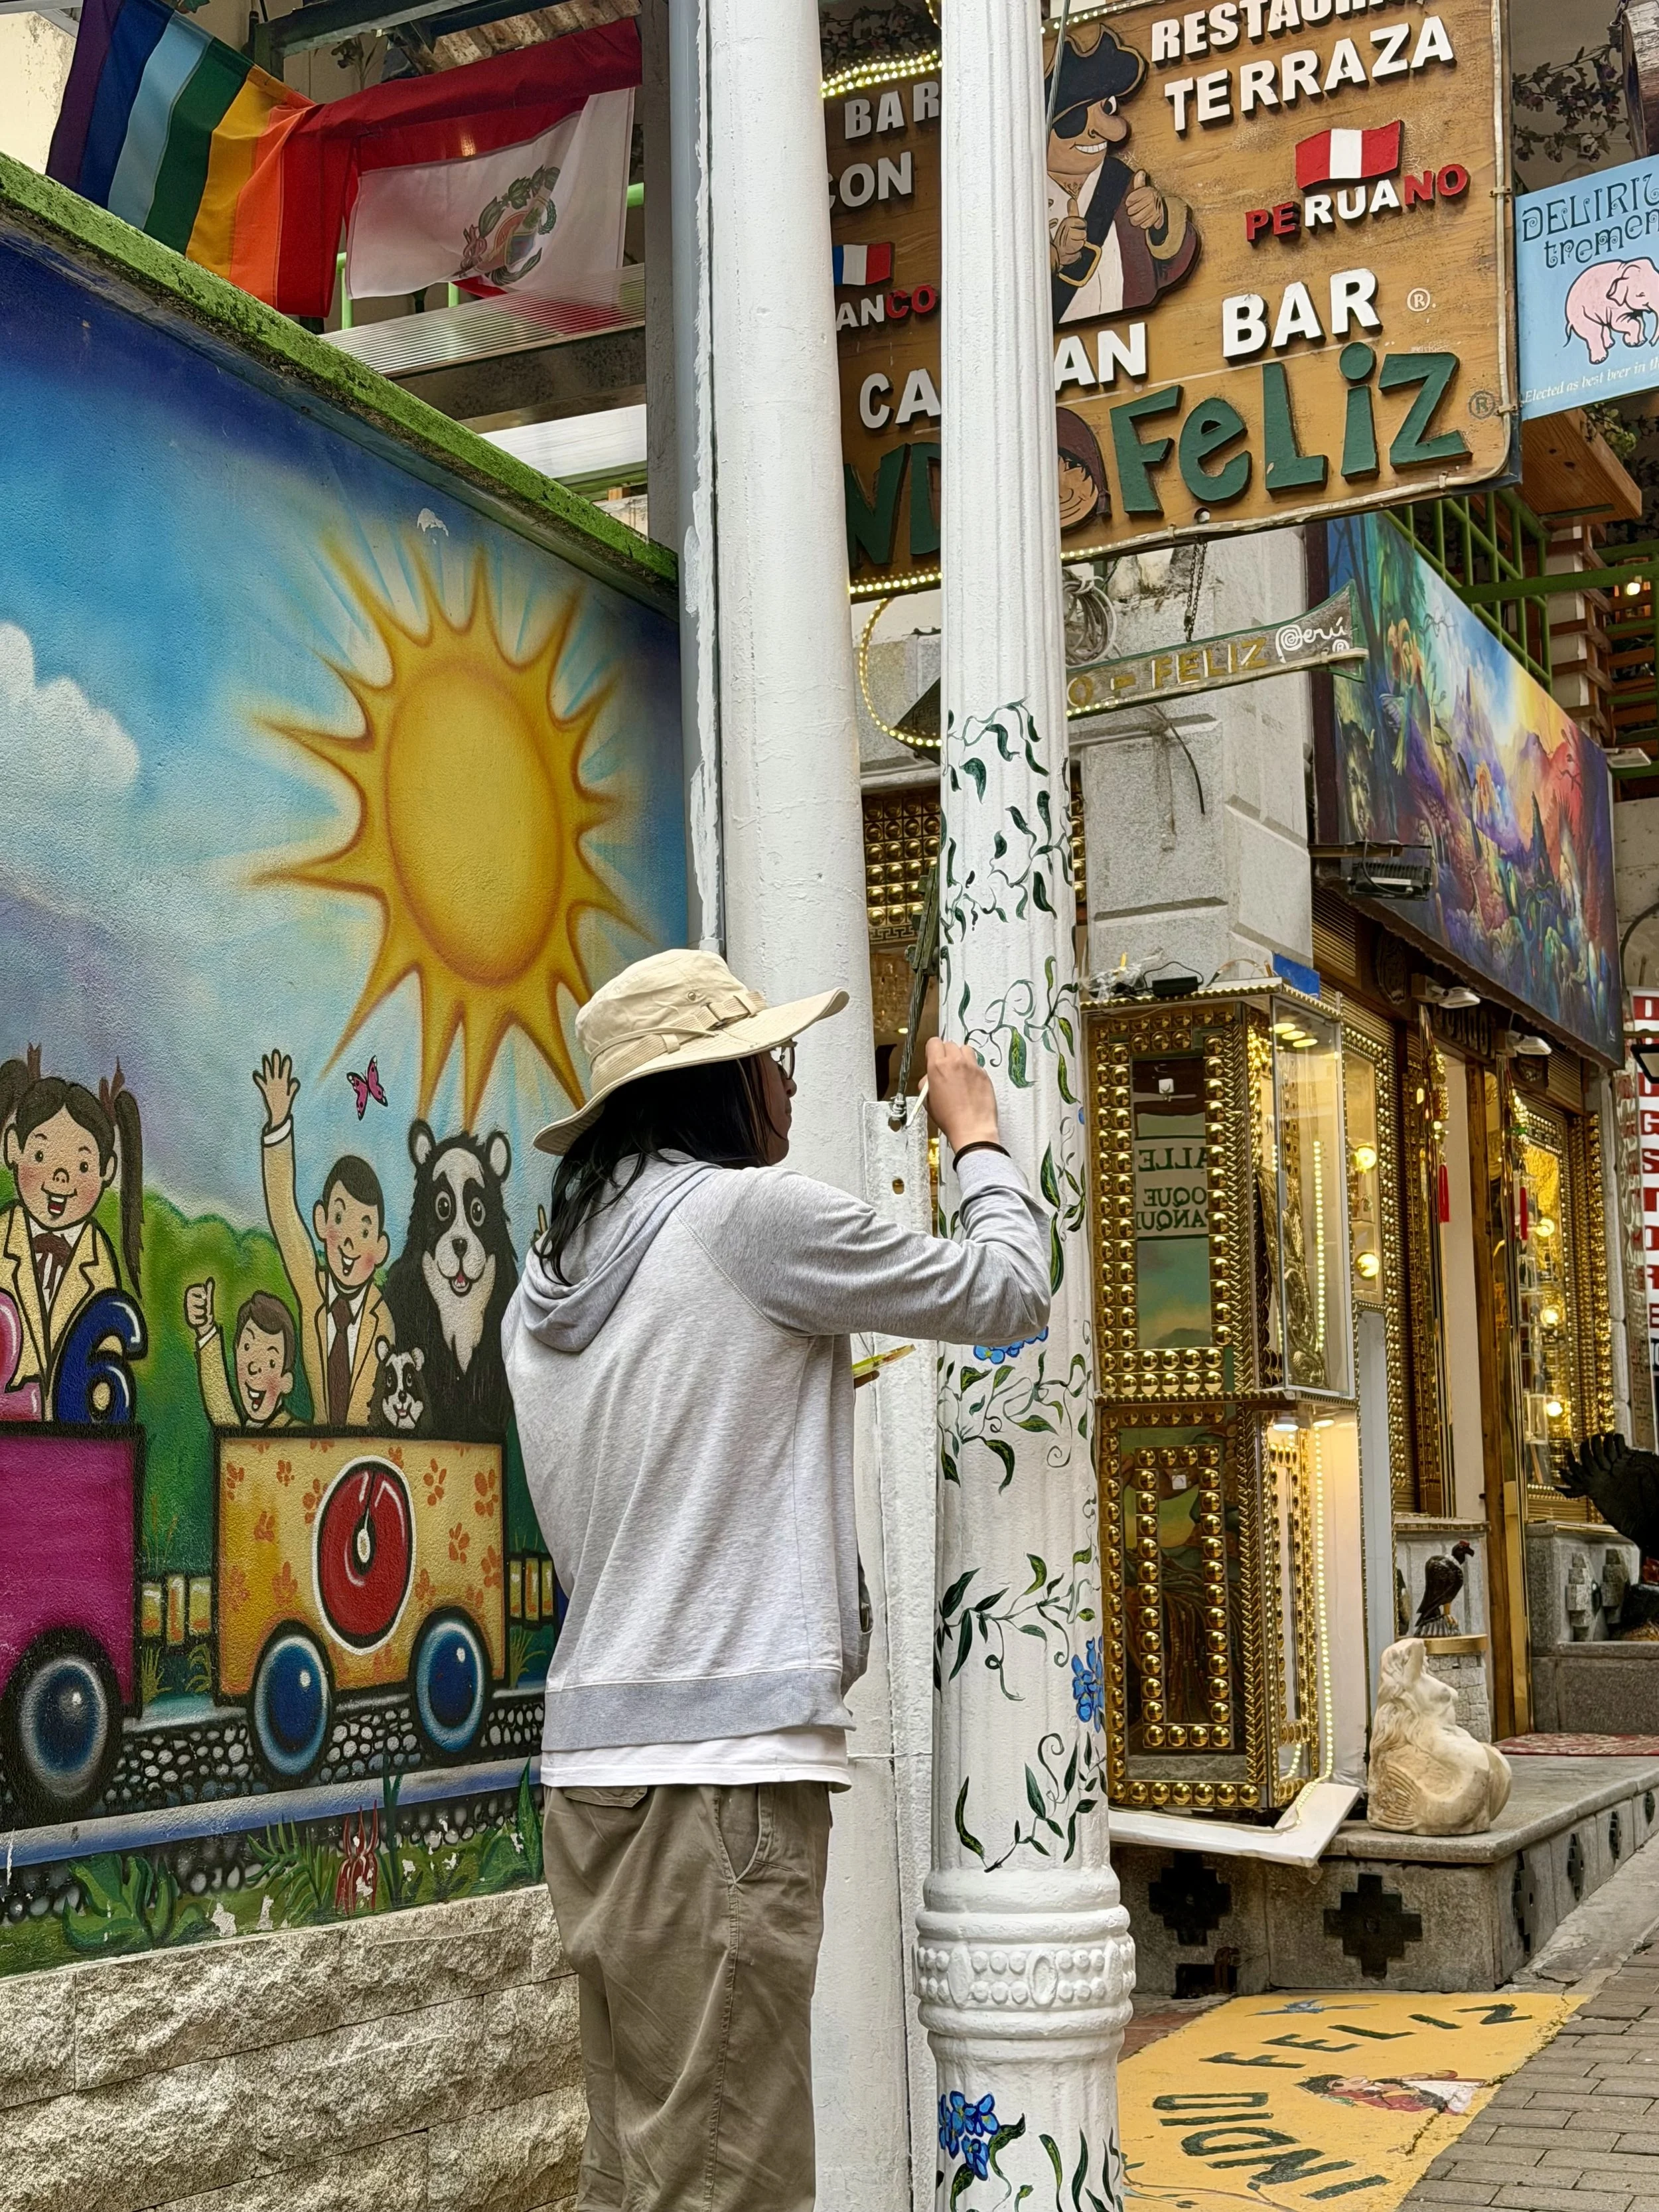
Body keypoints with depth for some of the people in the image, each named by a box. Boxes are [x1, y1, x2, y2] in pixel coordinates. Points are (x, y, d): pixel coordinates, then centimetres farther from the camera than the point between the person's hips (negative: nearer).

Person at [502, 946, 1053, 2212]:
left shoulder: (547, 1286, 15)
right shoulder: (752, 1216, -8)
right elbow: (1007, 1293, 1)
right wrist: (978, 1135, 18)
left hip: (596, 1758, 8)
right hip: (725, 1767, -8)